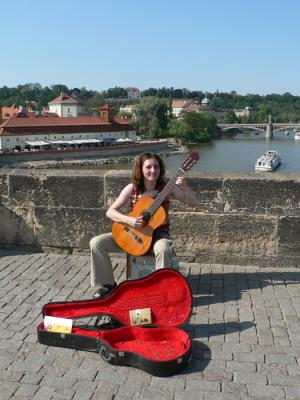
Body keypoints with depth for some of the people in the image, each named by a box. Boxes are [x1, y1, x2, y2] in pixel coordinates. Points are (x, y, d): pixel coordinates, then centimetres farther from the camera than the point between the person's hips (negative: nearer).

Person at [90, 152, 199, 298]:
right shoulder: (132, 188, -6)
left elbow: (194, 203, -9)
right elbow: (110, 212, -7)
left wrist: (185, 187, -27)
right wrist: (129, 220, -25)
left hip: (158, 233, -2)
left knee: (164, 250, -40)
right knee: (96, 242, -13)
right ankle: (107, 285, 2)